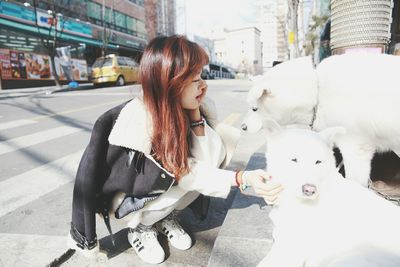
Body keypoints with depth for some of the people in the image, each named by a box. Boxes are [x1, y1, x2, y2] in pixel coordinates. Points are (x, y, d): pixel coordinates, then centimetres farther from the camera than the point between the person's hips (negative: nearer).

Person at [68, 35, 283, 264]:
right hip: (129, 199, -5)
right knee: (175, 182, -33)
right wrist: (243, 179, -37)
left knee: (216, 152, -18)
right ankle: (140, 227, 1)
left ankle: (168, 217, 3)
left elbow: (214, 158, -19)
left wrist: (196, 114, -30)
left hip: (165, 190, 5)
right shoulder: (138, 119, -33)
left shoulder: (197, 105, -17)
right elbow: (187, 174, -30)